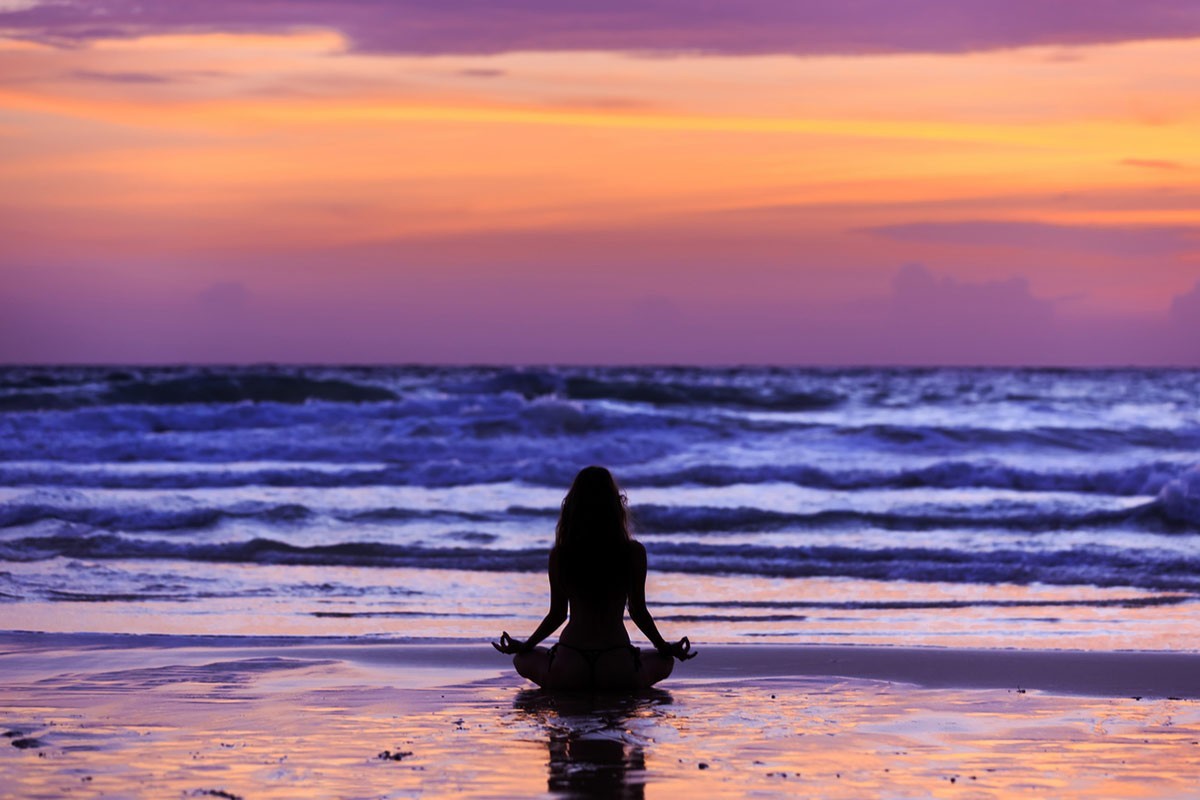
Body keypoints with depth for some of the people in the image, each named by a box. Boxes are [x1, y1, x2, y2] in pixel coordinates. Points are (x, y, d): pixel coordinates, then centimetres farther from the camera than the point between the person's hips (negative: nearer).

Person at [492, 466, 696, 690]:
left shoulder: (559, 554, -1)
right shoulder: (633, 552, -3)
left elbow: (557, 614, 8)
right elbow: (638, 612, 6)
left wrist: (525, 646, 26)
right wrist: (665, 647, 24)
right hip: (618, 670, 0)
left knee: (523, 659, 30)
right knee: (664, 661, 31)